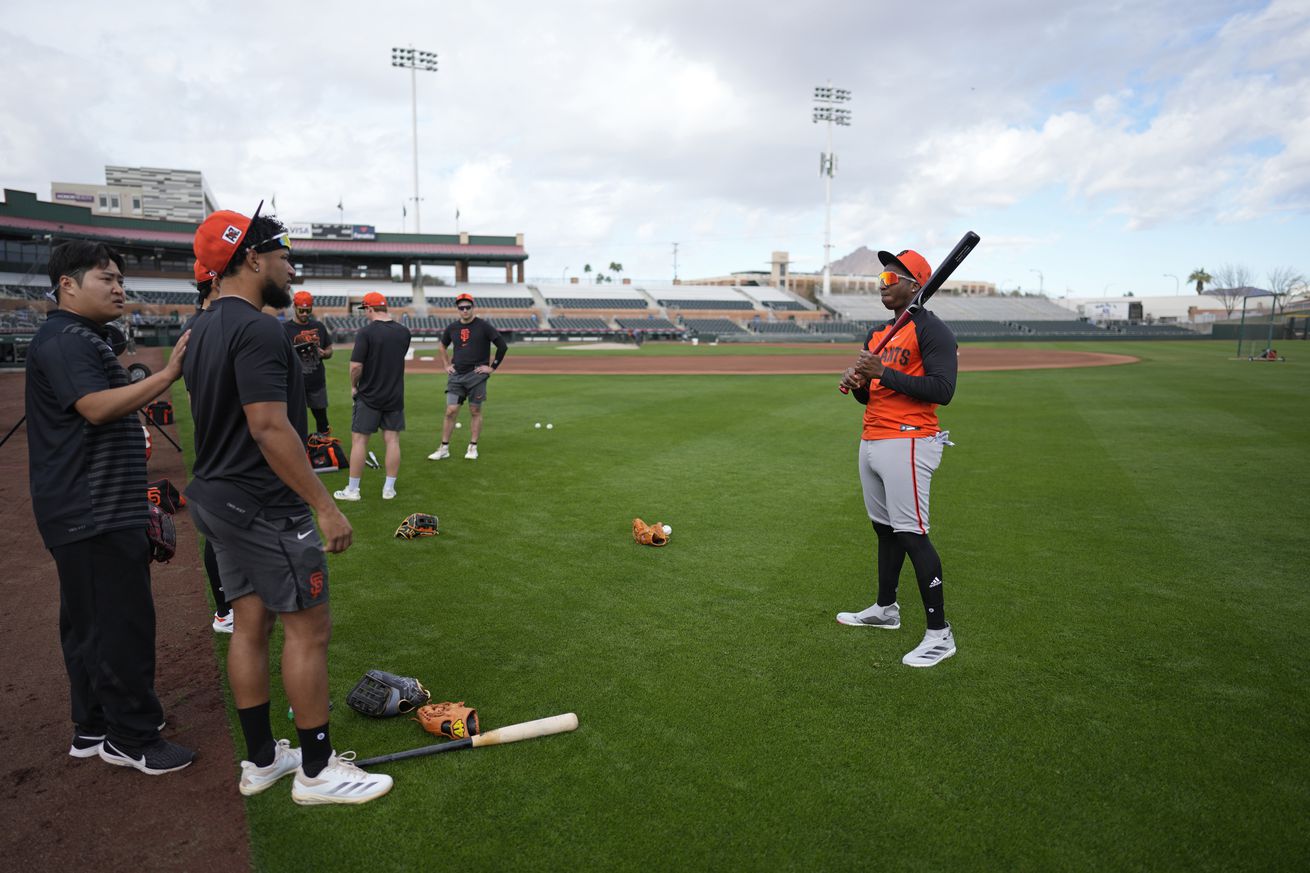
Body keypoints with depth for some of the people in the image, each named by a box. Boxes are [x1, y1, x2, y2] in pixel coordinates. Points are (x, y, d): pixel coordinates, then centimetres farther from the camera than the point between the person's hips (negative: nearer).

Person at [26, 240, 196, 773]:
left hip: (98, 512, 11)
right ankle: (131, 738, 4)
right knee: (123, 623, -6)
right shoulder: (64, 340, -13)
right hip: (93, 516, -11)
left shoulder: (86, 339, 20)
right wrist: (167, 375, -29)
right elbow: (97, 408, -27)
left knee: (90, 623, 16)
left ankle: (93, 728, 27)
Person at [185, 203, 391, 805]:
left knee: (251, 624, 15)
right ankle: (317, 770, 9)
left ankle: (261, 760, 26)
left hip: (218, 500, 10)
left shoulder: (205, 329, 13)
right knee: (308, 627, -1)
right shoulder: (258, 329, -18)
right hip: (264, 507, -10)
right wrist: (326, 506, -23)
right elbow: (270, 427, -25)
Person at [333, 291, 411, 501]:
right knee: (392, 440, 7)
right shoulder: (403, 331, 2)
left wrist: (354, 386, -1)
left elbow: (356, 366, -18)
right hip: (395, 396, 4)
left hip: (369, 395, -4)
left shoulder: (366, 333, -14)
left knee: (359, 439, 4)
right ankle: (389, 488, 12)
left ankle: (352, 490, 10)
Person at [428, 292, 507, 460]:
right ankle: (444, 448, 6)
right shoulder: (452, 328, 8)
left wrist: (492, 367, -7)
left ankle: (473, 448, 13)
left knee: (475, 411, 3)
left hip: (476, 375, -3)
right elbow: (442, 346, 27)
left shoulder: (483, 326, -5)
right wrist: (446, 365, 15)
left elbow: (503, 346, -6)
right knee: (451, 411, -1)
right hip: (456, 376, 3)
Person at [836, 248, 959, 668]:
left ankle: (939, 633, -2)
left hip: (908, 443, -9)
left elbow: (942, 390, -19)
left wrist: (884, 373, -22)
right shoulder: (876, 333, 18)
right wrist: (857, 382, -1)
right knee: (884, 528, 17)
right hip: (871, 441, 9)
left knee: (911, 534, -10)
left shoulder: (932, 330, -9)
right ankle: (885, 609, 31)